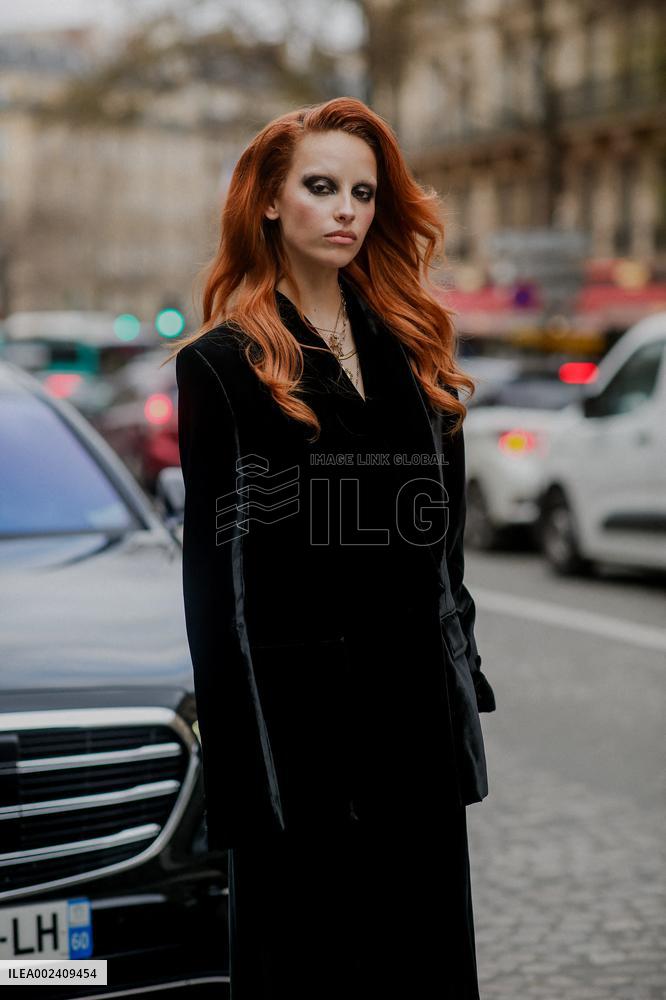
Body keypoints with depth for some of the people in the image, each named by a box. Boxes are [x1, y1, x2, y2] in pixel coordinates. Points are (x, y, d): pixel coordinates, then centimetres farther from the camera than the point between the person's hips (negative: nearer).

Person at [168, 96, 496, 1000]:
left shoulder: (411, 350, 12)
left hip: (419, 701, 5)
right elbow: (215, 564, -7)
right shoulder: (224, 365, -3)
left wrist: (462, 679, 9)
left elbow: (441, 538, 15)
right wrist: (237, 749, -11)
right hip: (297, 711, -5)